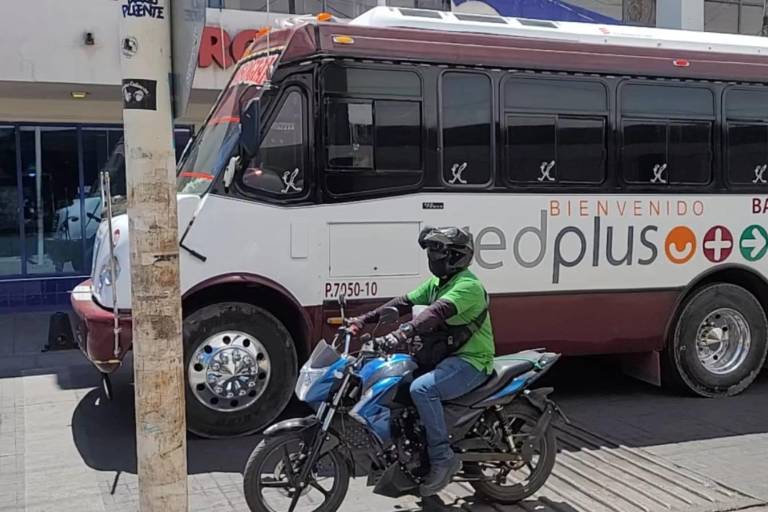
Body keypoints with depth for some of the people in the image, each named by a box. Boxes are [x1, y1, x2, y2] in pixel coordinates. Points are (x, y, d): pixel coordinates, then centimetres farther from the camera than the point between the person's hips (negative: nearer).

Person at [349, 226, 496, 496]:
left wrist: (406, 331, -50)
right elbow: (403, 303, 9)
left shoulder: (467, 285, -18)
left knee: (422, 388, -33)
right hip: (446, 356, 10)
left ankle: (443, 459, -22)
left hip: (471, 362, -10)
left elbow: (438, 311, -35)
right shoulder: (436, 283, 13)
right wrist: (364, 319, -1)